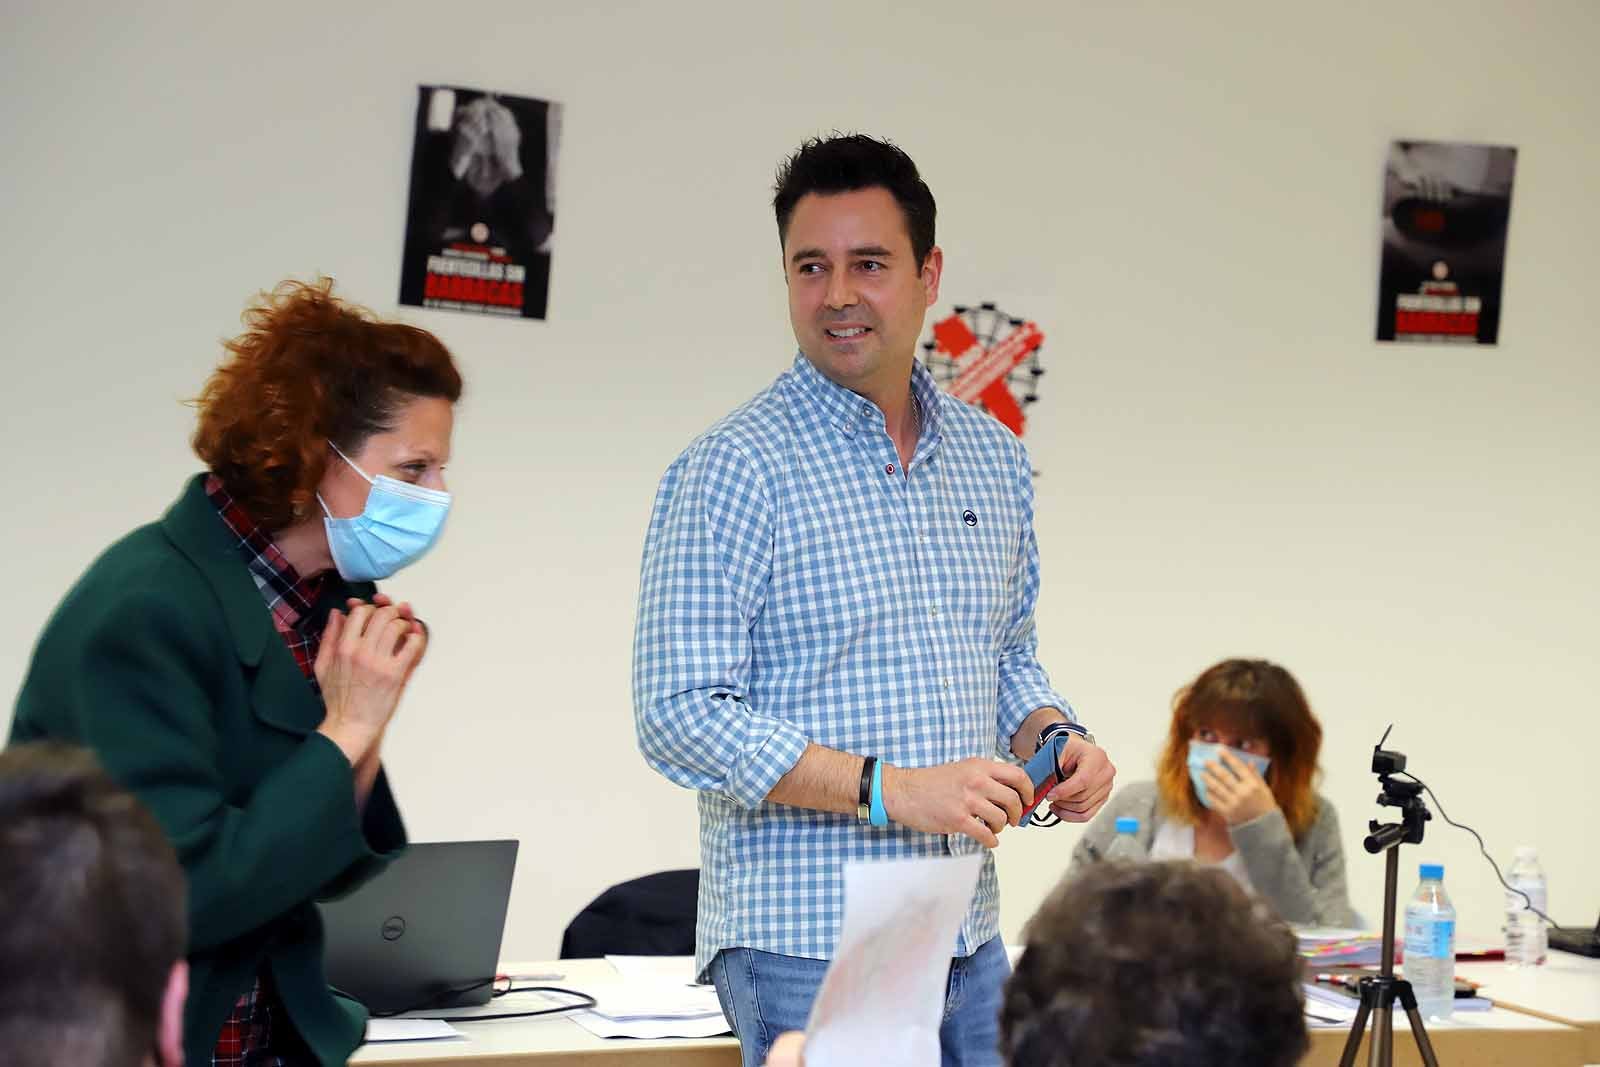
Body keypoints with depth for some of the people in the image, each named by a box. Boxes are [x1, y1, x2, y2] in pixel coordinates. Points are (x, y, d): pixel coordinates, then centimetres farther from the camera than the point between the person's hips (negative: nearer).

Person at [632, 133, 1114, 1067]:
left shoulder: (995, 457, 11)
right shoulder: (733, 470, -9)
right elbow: (680, 717, -15)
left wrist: (1056, 738, 0)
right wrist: (889, 789, -21)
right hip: (804, 950, -6)